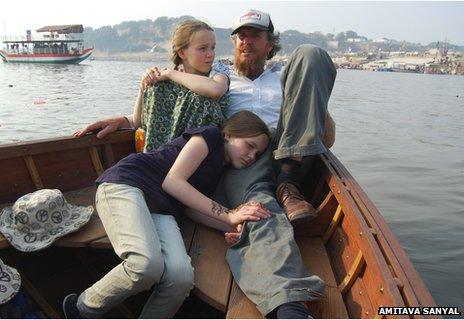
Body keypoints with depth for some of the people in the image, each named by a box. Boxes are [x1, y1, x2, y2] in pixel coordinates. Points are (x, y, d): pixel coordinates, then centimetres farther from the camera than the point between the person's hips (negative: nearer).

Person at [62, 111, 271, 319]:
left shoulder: (219, 170, 25)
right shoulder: (210, 135, 2)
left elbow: (196, 210, 11)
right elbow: (172, 181, -9)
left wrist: (235, 221, -5)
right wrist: (228, 216, -10)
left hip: (161, 210, 6)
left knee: (181, 277, -24)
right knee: (148, 264, -33)